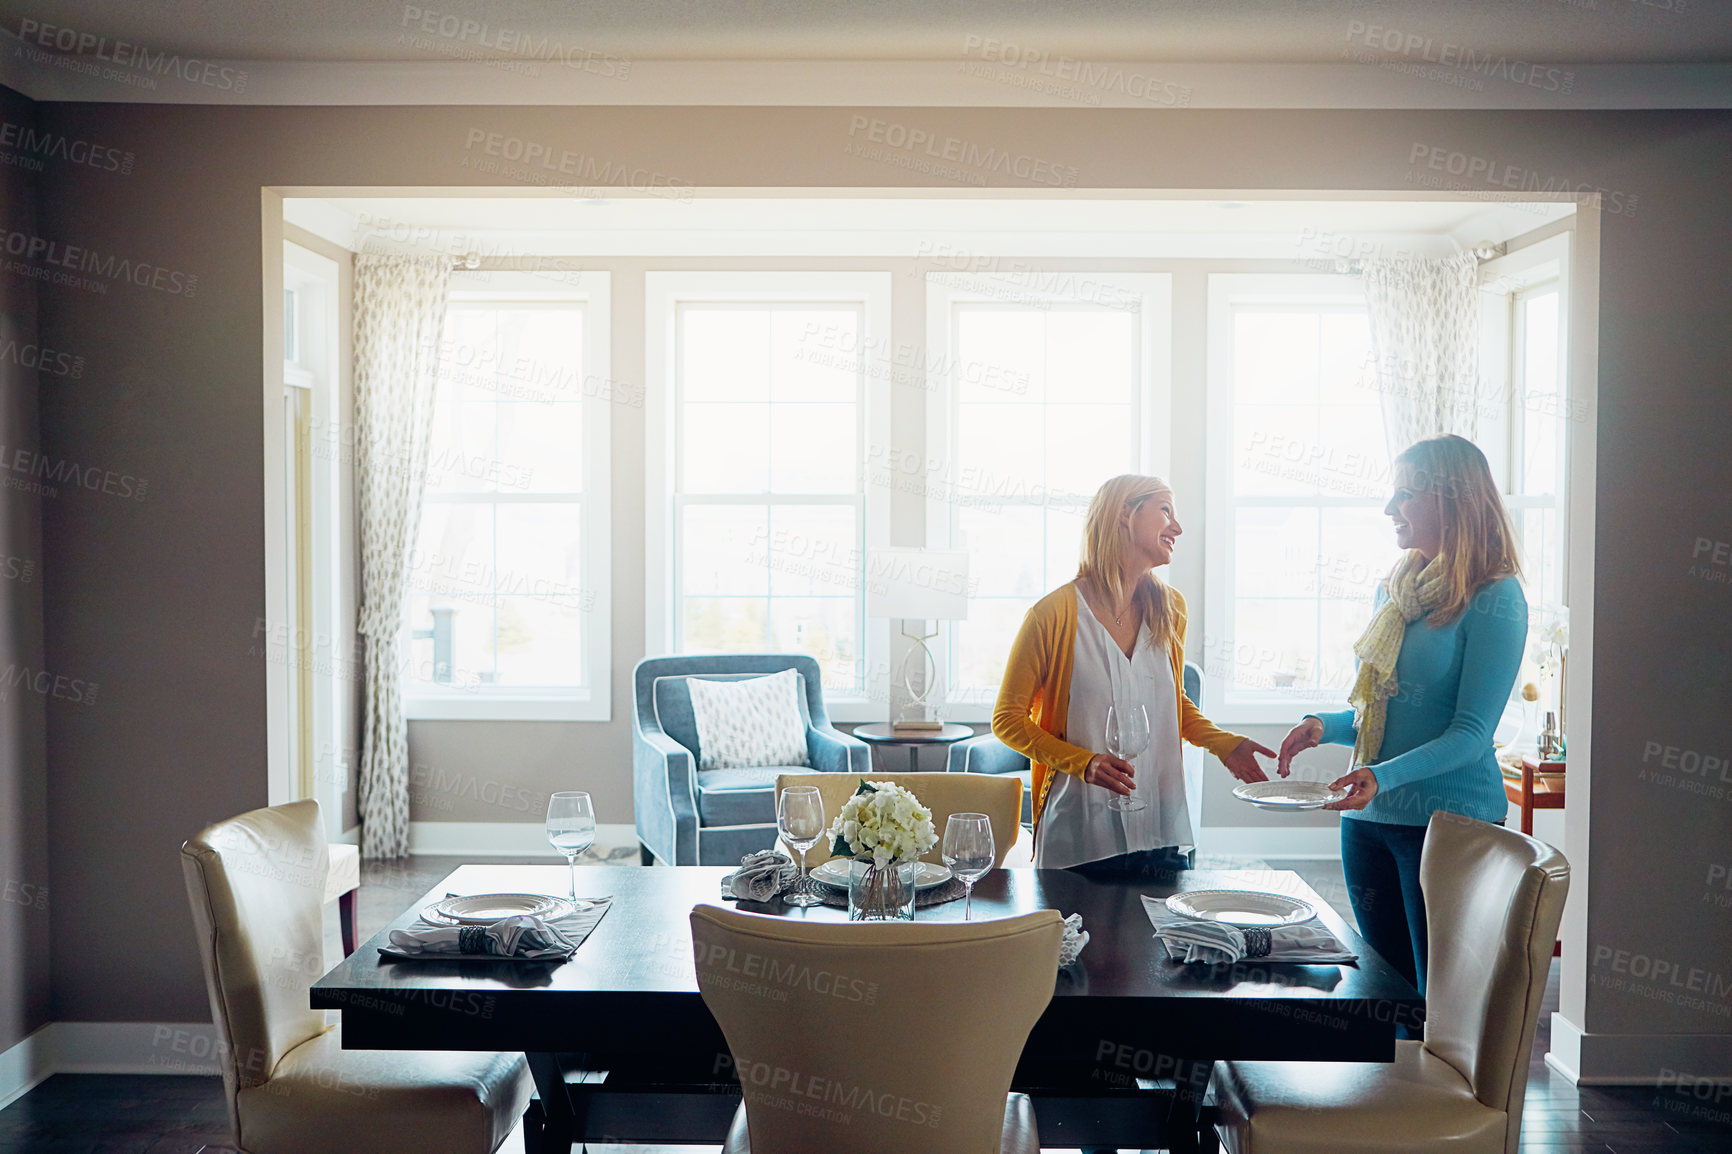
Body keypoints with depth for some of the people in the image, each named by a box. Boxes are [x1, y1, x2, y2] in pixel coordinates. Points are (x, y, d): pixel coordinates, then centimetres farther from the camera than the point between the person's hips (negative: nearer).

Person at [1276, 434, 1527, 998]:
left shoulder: (1495, 600, -10)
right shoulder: (1395, 589, 12)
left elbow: (1470, 733, -16)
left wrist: (1383, 776, -29)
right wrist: (1324, 726, -1)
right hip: (1368, 819, 7)